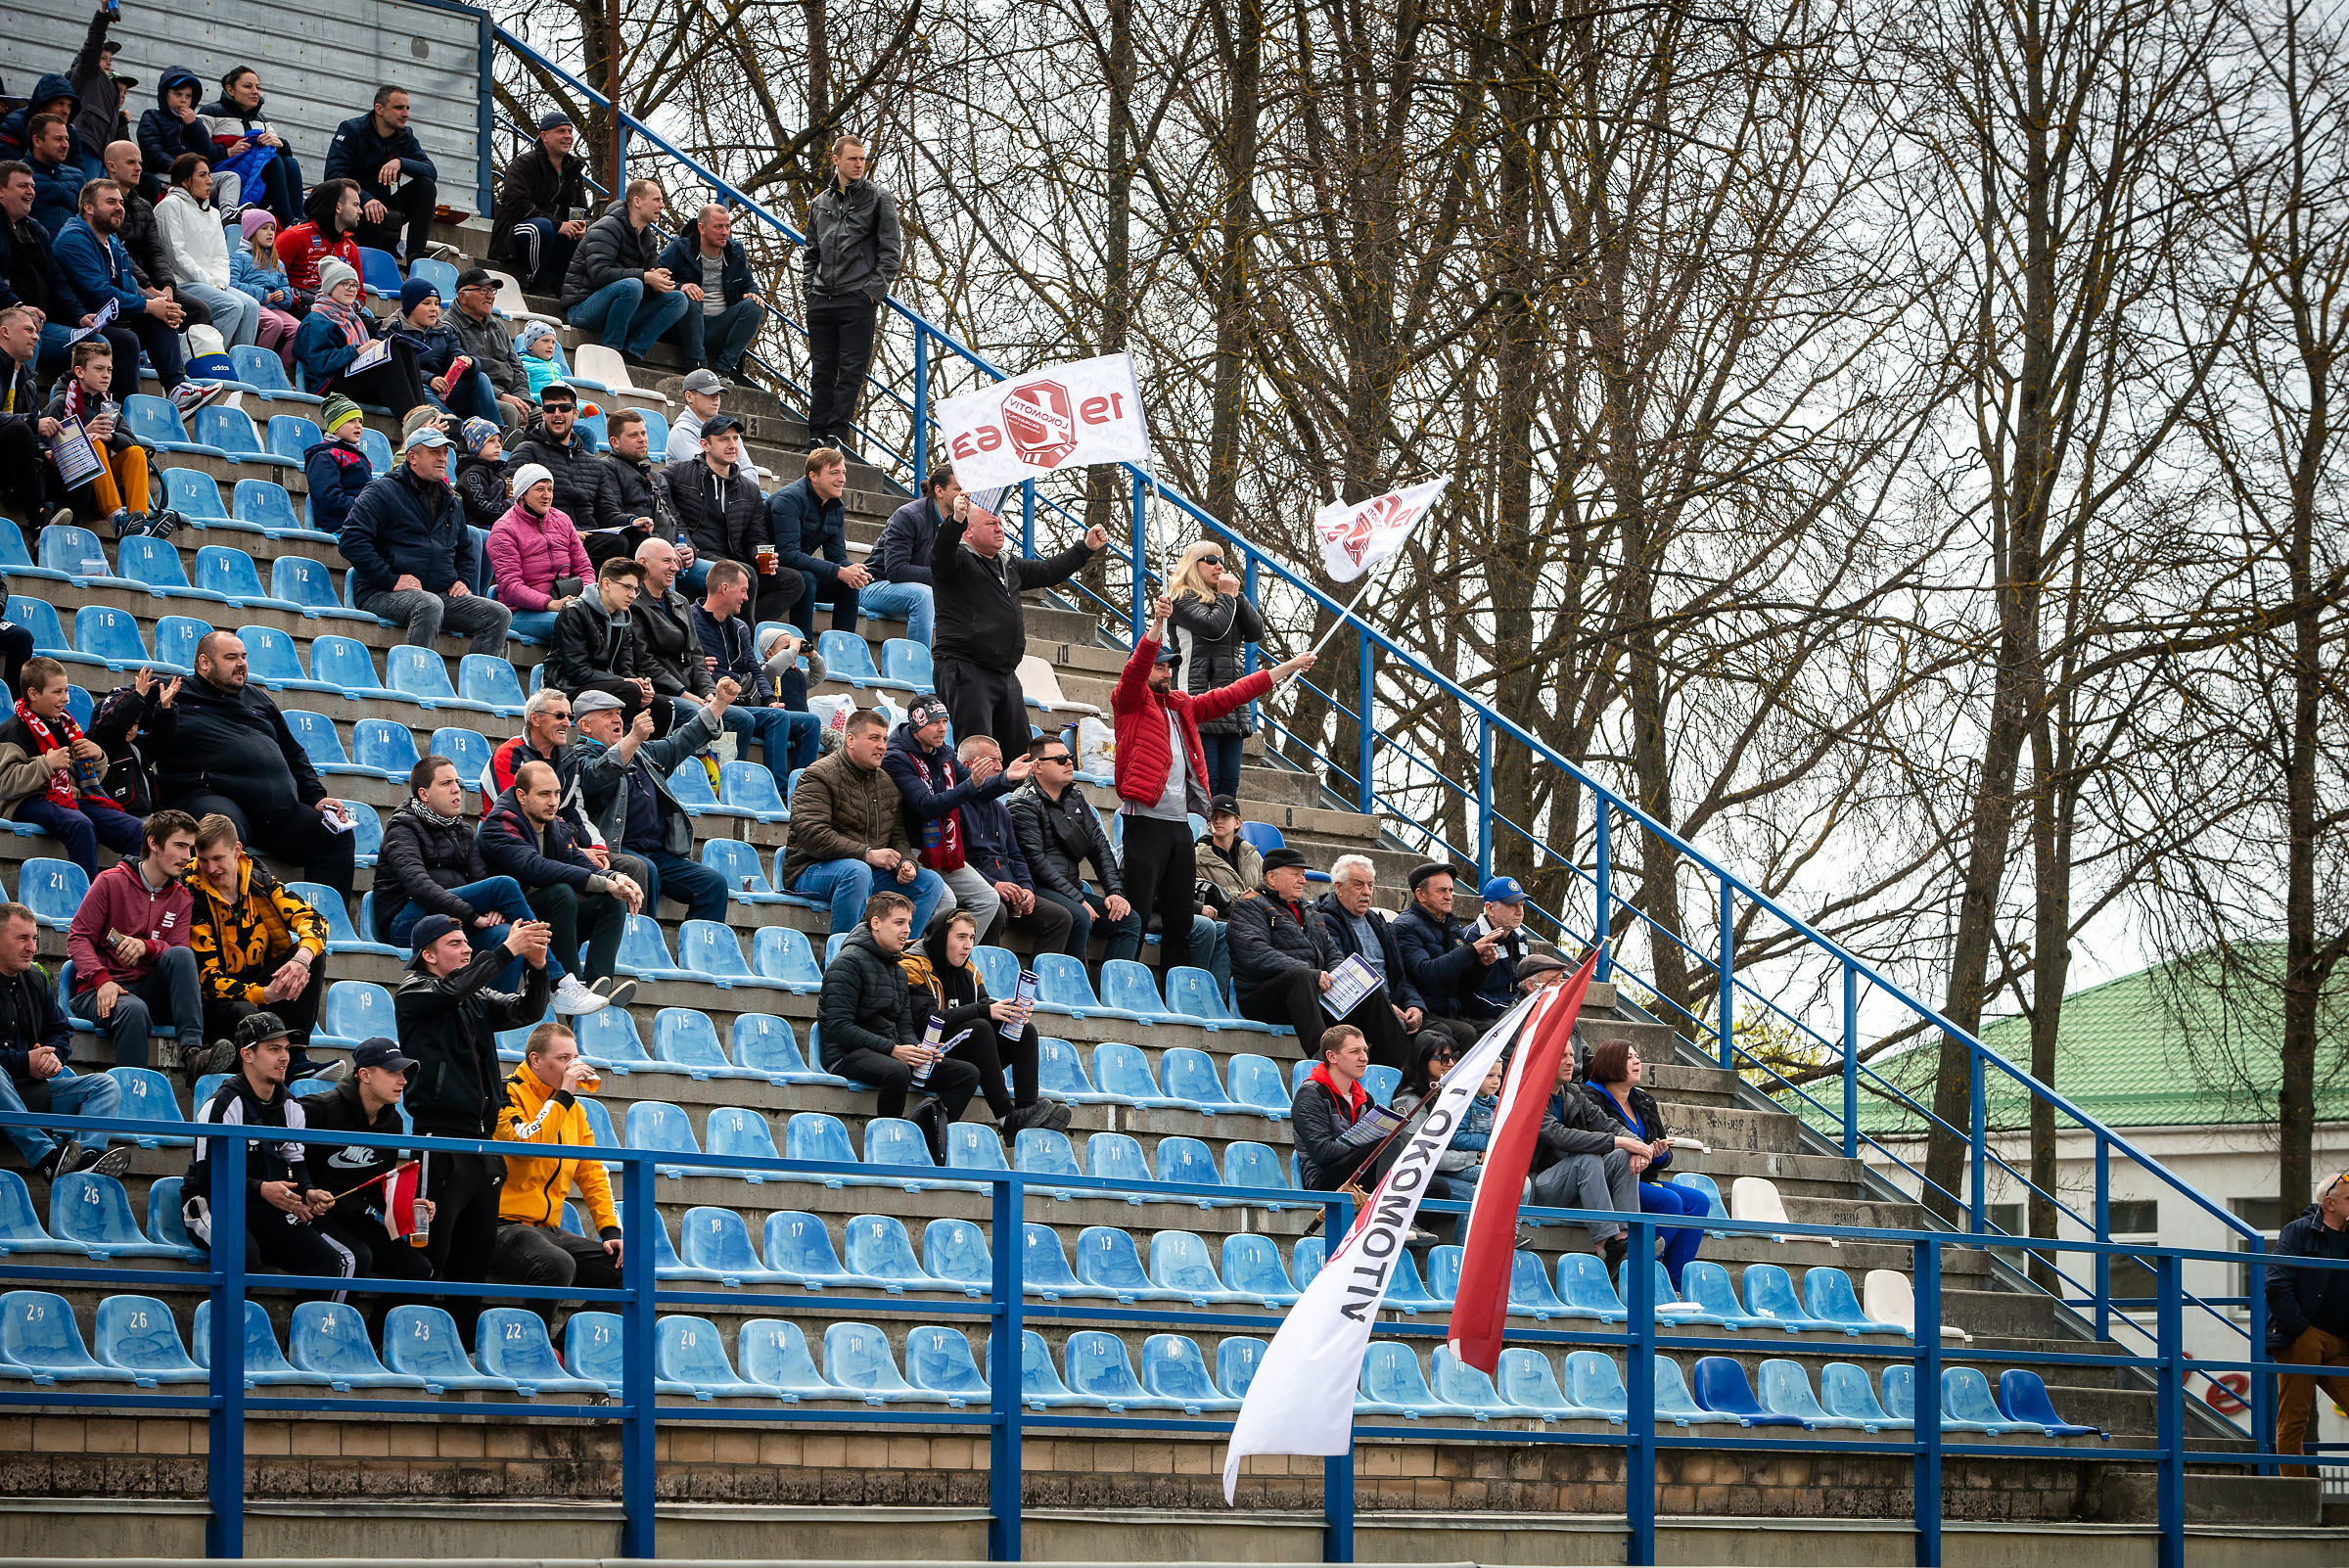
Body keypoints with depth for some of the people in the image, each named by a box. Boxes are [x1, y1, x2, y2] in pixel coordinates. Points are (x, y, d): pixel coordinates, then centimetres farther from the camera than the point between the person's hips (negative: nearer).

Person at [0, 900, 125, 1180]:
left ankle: (88, 1156, -38)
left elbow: (61, 1030, 25)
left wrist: (52, 1055, 0)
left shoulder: (35, 979, 19)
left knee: (106, 1084, -8)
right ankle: (46, 1156, -51)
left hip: (32, 1088, 7)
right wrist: (24, 1062, -18)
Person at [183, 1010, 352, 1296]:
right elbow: (208, 1176, -16)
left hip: (268, 1213, 7)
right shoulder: (223, 1104, -12)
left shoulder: (291, 1107, 12)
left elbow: (296, 1163, 16)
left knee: (341, 1262, -10)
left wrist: (309, 1192, -8)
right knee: (245, 1254, -41)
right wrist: (261, 1190, -27)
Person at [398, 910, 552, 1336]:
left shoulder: (477, 999, 19)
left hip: (482, 1141, 8)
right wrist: (507, 950, -20)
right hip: (441, 1138, -8)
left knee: (477, 1252, 9)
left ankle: (464, 1345, 13)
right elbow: (454, 988, -20)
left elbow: (526, 1011, 10)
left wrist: (536, 966, -7)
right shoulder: (414, 992, -1)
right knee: (431, 1251, -10)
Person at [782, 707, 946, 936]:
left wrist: (905, 862, -7)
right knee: (857, 871, -39)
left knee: (931, 881, -6)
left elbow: (898, 836, 18)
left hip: (872, 869, 7)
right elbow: (812, 835, -22)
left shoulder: (887, 783, 15)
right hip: (812, 870, -7)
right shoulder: (819, 777, -10)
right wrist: (867, 854, -27)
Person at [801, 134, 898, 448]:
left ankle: (838, 430, -10)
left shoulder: (879, 198, 5)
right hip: (821, 300, 4)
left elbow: (891, 249, 0)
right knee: (821, 369, 4)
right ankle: (818, 431, 6)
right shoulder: (820, 203, 17)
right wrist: (812, 286, 10)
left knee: (852, 368, -8)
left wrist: (875, 290, -9)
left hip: (858, 298, -4)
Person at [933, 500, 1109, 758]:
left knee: (1018, 749, 8)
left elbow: (1046, 572, 31)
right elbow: (941, 554, -25)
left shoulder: (1009, 564, 23)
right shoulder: (958, 559, -3)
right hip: (966, 669, -9)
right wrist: (956, 520, -44)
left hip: (1006, 675, 9)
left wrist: (1087, 548, 25)